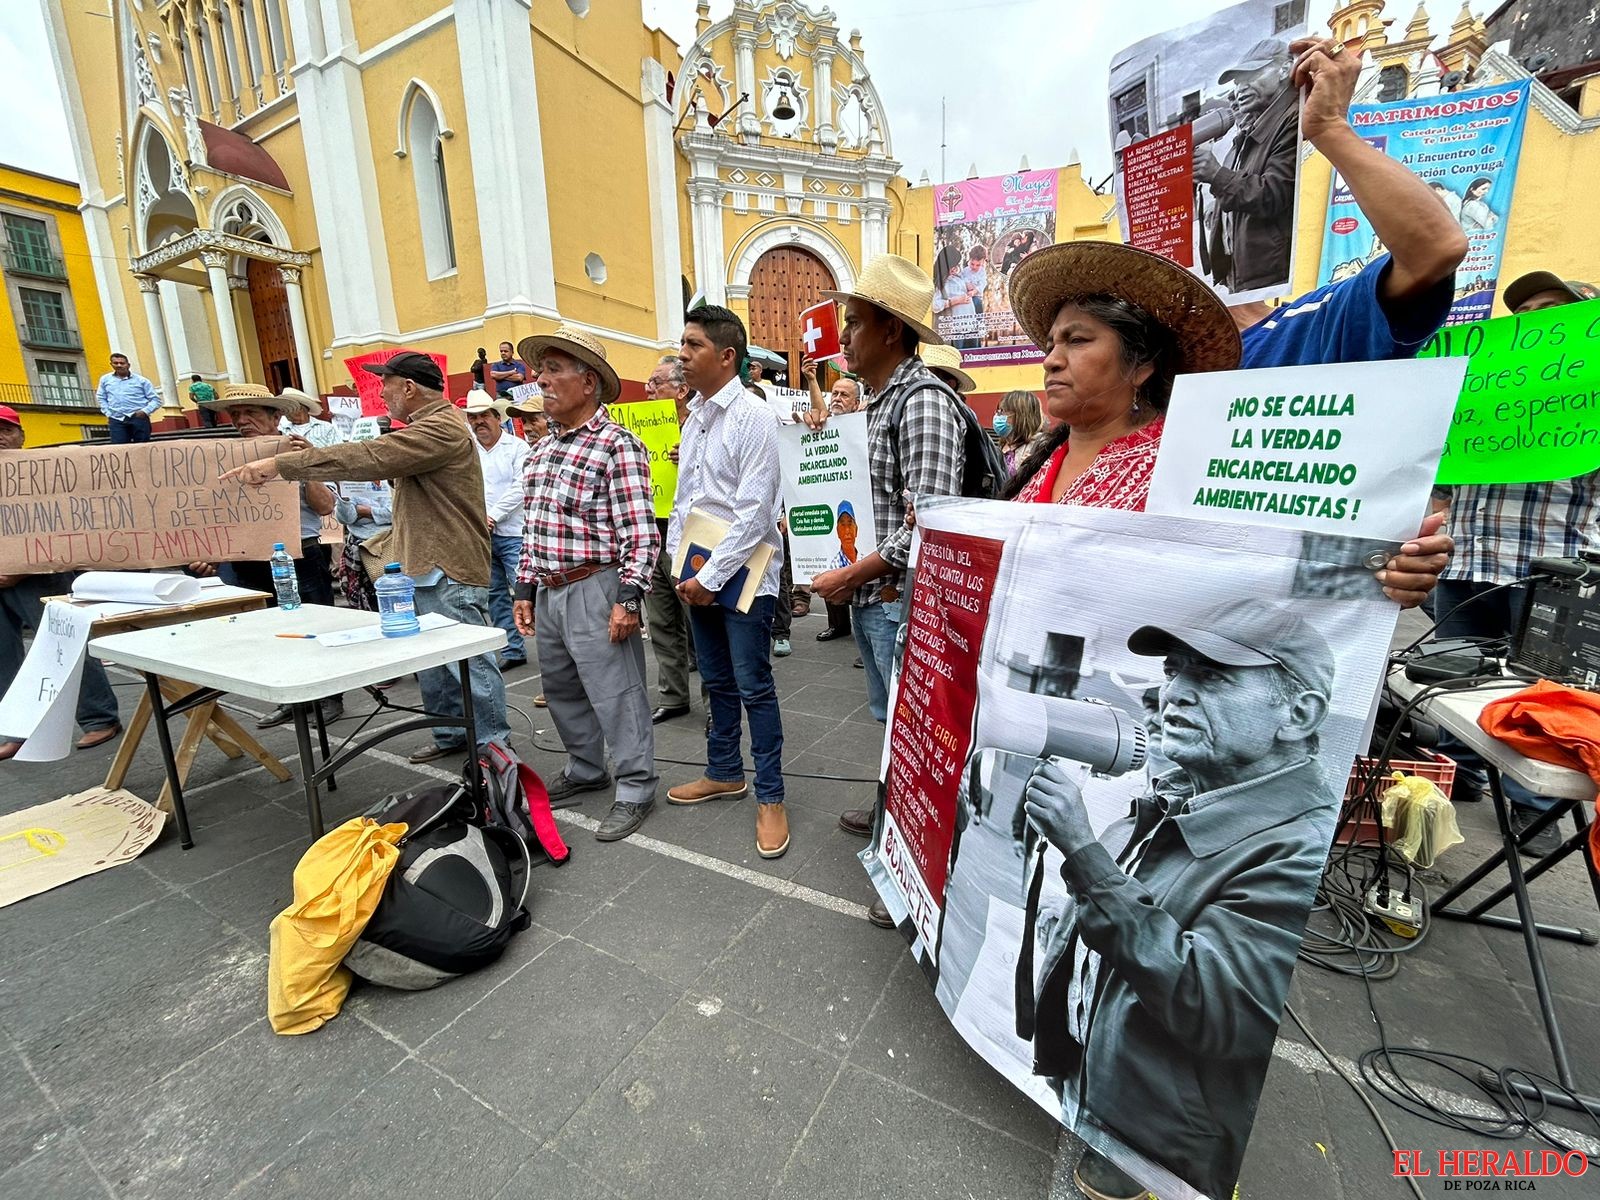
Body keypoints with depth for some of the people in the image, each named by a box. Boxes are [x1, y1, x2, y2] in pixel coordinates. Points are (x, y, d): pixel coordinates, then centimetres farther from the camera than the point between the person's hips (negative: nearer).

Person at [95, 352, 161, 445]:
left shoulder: (141, 380, 7)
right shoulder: (105, 379, 17)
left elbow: (155, 399, 5)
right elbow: (101, 398, 25)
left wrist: (145, 411, -10)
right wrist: (108, 413, 10)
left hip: (139, 418, -2)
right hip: (117, 420, 3)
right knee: (118, 447, -7)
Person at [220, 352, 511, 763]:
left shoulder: (442, 428, -16)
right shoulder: (427, 426, 19)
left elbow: (367, 458, -23)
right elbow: (385, 466, 19)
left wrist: (280, 464, -19)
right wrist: (315, 457, 11)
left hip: (450, 572, -11)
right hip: (424, 568, 11)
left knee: (469, 663, -3)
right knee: (432, 661, 17)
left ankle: (494, 744, 8)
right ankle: (450, 733, 30)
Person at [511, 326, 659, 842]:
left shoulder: (616, 445, -12)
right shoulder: (543, 448, 14)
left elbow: (639, 530, -17)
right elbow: (531, 527, 18)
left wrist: (628, 599, -20)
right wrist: (525, 589, 17)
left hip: (595, 591, -9)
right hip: (549, 592, 9)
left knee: (616, 694, 0)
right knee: (562, 689, 19)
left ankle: (635, 787, 16)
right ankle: (585, 770, 38)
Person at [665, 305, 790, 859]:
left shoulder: (753, 417, -12)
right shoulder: (694, 418, 13)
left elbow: (753, 512, -18)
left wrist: (711, 577, -16)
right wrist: (678, 565, 6)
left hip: (742, 575, -7)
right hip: (698, 575, 8)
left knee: (753, 686, 0)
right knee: (717, 681, 18)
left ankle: (770, 797, 15)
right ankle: (724, 773, 35)